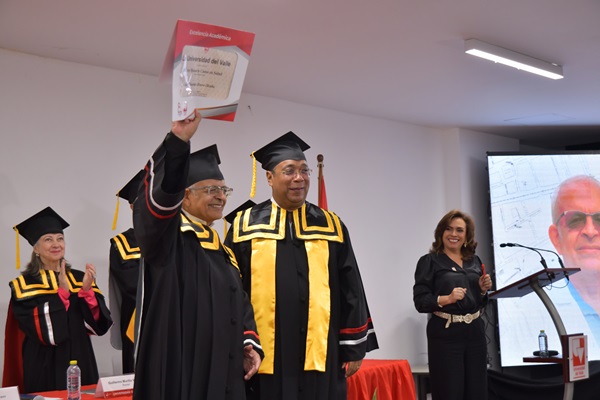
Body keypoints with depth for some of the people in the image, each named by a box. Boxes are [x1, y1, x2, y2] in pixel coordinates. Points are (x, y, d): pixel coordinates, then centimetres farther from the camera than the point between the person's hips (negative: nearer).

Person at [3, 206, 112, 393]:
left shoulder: (80, 278, 7)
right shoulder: (24, 284, -3)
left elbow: (99, 325, -1)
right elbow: (40, 331, -15)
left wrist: (87, 290, -15)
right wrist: (62, 292, -21)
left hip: (81, 365, 3)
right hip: (44, 370, -3)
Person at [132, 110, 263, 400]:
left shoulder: (222, 249, 19)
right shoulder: (167, 236, -5)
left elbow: (240, 303, 23)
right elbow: (159, 195, -26)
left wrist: (250, 342, 6)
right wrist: (178, 139, -39)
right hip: (180, 373, -8)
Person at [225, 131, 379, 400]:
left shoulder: (331, 226, 8)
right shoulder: (245, 226, 4)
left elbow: (351, 293, 9)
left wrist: (355, 347, 5)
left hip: (320, 356, 1)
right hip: (264, 359, -1)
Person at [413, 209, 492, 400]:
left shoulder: (475, 261, 14)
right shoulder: (430, 261, -1)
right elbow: (420, 301, -8)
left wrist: (483, 289, 0)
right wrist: (447, 299, -21)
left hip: (474, 332, 5)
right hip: (445, 334, -5)